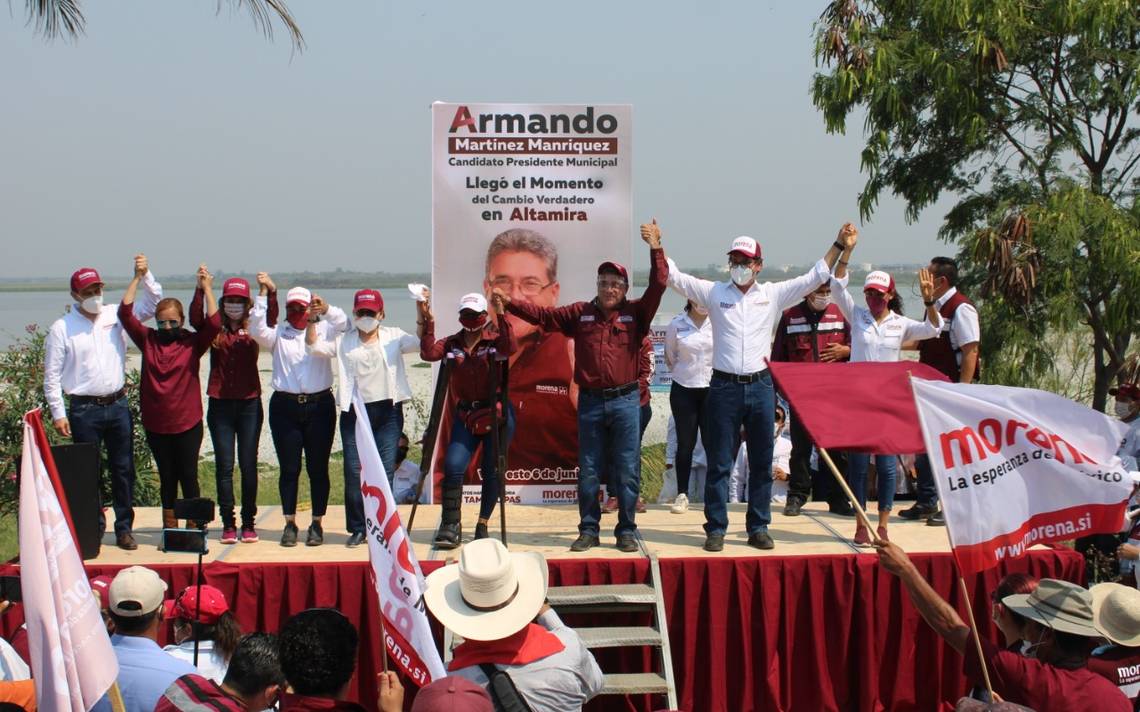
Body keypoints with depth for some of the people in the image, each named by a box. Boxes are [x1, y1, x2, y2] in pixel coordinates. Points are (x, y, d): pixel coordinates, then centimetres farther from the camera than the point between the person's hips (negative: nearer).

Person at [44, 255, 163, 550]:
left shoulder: (115, 315, 6)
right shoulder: (61, 328, -1)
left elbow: (152, 304, 10)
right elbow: (52, 375, 0)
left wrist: (145, 275, -7)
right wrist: (58, 413, -4)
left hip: (118, 405, 3)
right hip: (84, 409, -3)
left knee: (123, 469, 6)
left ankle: (124, 528, 15)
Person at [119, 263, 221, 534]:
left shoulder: (193, 342, -2)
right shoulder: (148, 340, 3)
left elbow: (214, 323, -17)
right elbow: (125, 313, -4)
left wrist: (207, 288, -16)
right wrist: (138, 278, -7)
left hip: (188, 423, -2)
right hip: (156, 425, 2)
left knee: (189, 476, 3)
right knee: (167, 478, 12)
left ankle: (194, 527, 12)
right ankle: (169, 529, 20)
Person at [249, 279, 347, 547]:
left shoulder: (323, 330, 8)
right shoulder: (278, 333, 10)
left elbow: (344, 325, -10)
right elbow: (257, 329, -8)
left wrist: (327, 310, -28)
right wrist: (262, 296, -15)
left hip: (319, 405, 0)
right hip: (285, 406, 1)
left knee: (318, 468, 3)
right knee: (289, 468, 4)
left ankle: (317, 523, 12)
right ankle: (290, 524, 13)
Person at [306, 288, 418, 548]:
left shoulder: (394, 337, 8)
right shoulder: (344, 342, 11)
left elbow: (423, 343, -7)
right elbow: (314, 346, 1)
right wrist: (312, 319, -12)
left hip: (388, 411, -1)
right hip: (354, 412, 1)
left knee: (385, 471, -2)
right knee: (353, 471, -2)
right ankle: (357, 528, 10)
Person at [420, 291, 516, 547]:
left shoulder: (495, 340, -3)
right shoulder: (452, 344, 6)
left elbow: (509, 348, -26)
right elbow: (429, 353, -10)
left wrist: (501, 316, -32)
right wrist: (427, 321, -16)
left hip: (496, 413, -2)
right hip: (466, 415, 3)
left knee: (492, 471, 4)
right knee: (453, 467, -10)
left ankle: (483, 525, 20)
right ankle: (450, 526, -1)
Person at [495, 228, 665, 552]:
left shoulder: (636, 313, 2)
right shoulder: (580, 313, 8)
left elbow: (658, 286, -7)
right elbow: (542, 315, 8)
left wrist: (655, 249, -13)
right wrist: (510, 302, 0)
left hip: (625, 401, -2)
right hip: (590, 401, 2)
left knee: (627, 471, 2)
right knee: (588, 471, 7)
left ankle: (627, 531, 12)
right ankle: (588, 530, 17)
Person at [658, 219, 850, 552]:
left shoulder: (774, 294, 7)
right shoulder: (713, 292, 5)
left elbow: (814, 278, 9)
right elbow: (674, 276, 1)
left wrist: (839, 247, 3)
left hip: (760, 387, 2)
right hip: (724, 387, -2)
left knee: (761, 462, 8)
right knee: (719, 463, 2)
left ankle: (758, 528, 18)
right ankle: (715, 529, 9)